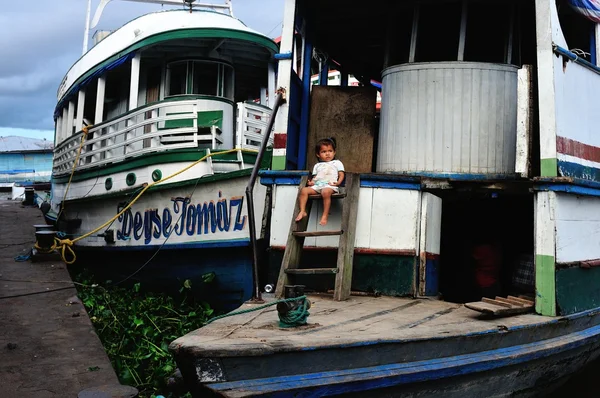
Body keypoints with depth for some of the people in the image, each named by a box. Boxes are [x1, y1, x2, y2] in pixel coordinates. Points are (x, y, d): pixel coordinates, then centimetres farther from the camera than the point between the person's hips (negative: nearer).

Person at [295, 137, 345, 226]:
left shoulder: (337, 163, 19)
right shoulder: (317, 165, 29)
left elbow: (341, 174, 10)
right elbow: (314, 176, 23)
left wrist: (338, 182, -11)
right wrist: (311, 182, -1)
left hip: (330, 185, -5)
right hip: (316, 185, 5)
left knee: (326, 192, -39)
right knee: (304, 190, -20)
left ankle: (325, 215, -36)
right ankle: (302, 211, -20)